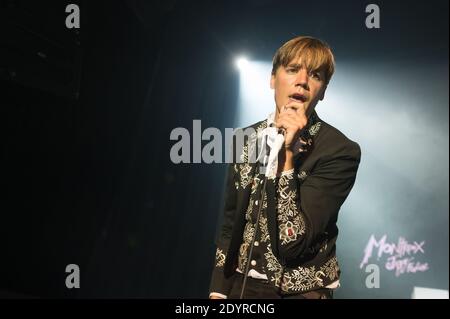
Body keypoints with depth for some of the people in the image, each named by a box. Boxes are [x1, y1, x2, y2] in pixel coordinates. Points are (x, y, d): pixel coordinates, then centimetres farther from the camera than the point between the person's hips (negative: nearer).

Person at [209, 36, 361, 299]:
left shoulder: (340, 151, -17)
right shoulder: (246, 139, -1)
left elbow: (292, 244, -24)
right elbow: (230, 224, 5)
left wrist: (287, 153, -28)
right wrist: (218, 292, 0)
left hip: (300, 292, -4)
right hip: (242, 285, 4)